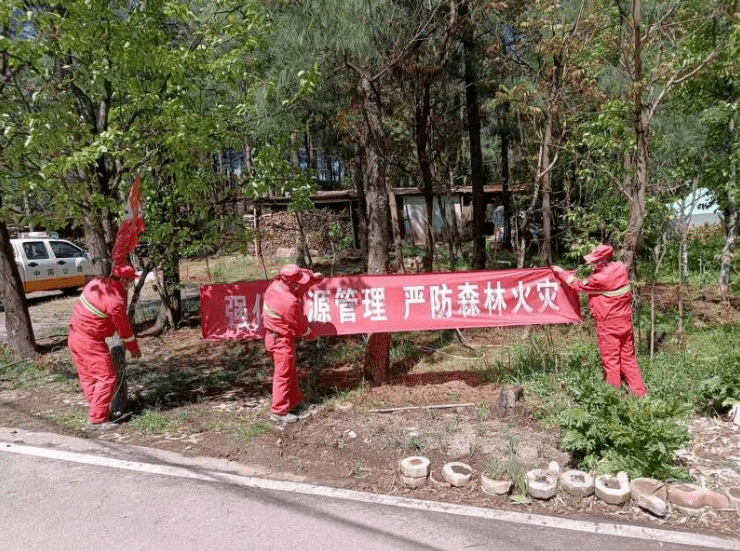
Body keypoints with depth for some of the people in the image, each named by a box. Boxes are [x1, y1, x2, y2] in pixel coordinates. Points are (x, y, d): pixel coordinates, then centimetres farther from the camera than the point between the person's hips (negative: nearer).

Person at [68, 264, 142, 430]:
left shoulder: (97, 282, 0)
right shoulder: (115, 301, -22)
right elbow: (123, 327, -10)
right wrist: (134, 348, 5)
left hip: (74, 335, 9)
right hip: (90, 341, -9)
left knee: (88, 377, 15)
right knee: (106, 377, -3)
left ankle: (98, 411, 26)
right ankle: (97, 420, 1)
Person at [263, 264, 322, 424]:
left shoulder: (276, 281, -9)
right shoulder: (289, 302, -31)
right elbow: (299, 325, -14)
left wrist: (312, 275, 15)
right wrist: (307, 331, 5)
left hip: (273, 336, 9)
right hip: (282, 340, -9)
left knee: (290, 370, 22)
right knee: (283, 374, 3)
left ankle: (294, 400, 38)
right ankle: (278, 411, 15)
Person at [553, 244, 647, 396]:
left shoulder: (601, 279, -22)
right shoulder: (620, 267, -2)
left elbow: (579, 285, -7)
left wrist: (561, 273, 3)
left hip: (608, 325, -7)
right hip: (625, 321, 7)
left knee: (610, 361, 5)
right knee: (628, 358, 15)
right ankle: (640, 392, 20)